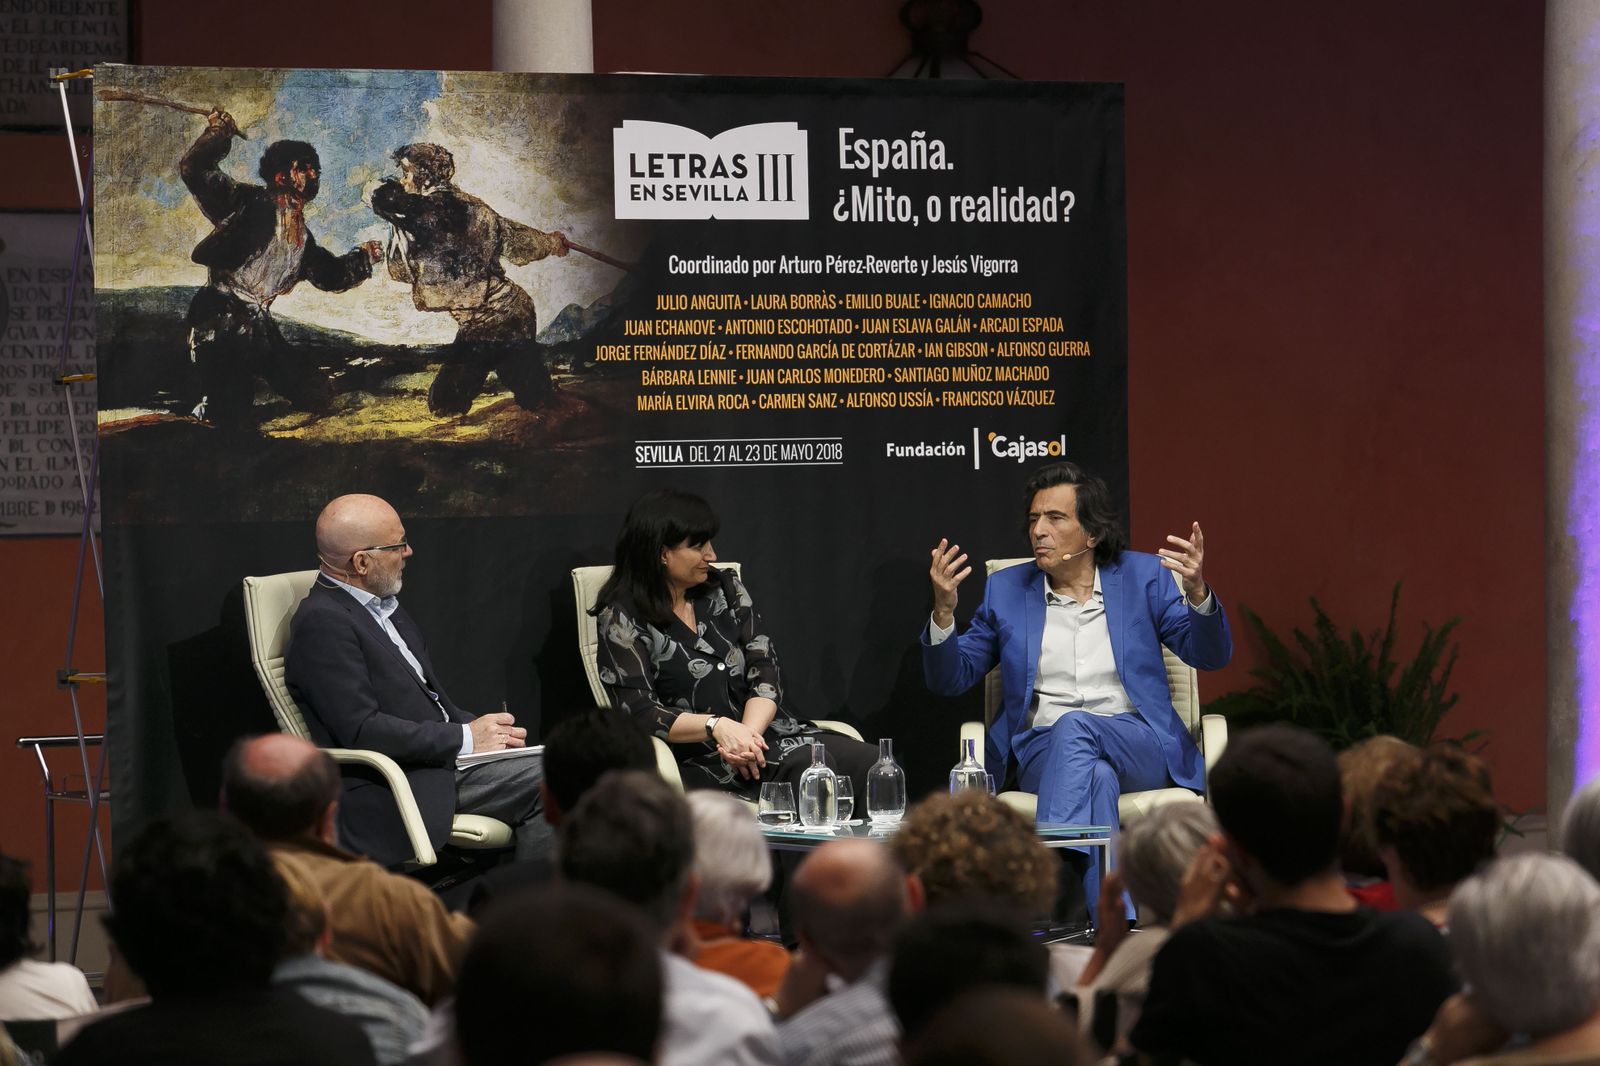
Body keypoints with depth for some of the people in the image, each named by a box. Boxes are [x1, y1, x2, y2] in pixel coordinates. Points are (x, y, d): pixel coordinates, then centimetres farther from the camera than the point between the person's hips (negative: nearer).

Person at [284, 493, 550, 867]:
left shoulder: (384, 606, 16)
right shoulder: (322, 622, -13)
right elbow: (361, 730, -20)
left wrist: (482, 728, 1)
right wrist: (465, 738, -15)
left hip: (445, 762, 9)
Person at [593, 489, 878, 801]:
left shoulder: (726, 589, 15)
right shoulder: (623, 619, 0)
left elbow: (765, 673, 6)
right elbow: (638, 711, -9)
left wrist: (748, 732, -14)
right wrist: (716, 726, -21)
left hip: (764, 731, 5)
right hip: (699, 761, -5)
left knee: (871, 763, -23)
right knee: (812, 766, -34)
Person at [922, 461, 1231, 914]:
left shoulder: (1143, 576, 11)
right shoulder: (1006, 589, 14)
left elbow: (1210, 655, 3)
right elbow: (951, 679, 12)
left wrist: (1197, 591, -19)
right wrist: (943, 609, -7)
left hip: (1139, 749, -1)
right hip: (1042, 752, 1)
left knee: (1074, 726, -36)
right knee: (1096, 778, -37)